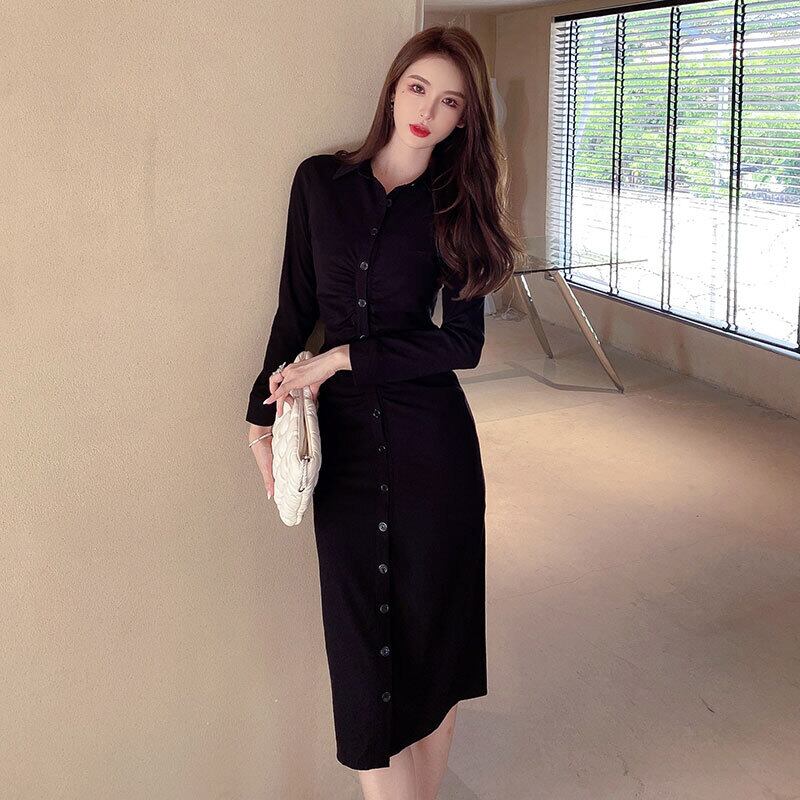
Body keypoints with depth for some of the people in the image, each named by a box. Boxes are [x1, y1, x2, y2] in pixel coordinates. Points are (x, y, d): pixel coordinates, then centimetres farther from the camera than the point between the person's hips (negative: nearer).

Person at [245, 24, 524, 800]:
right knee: (363, 636, 5)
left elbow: (462, 342, -7)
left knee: (433, 623, 7)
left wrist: (341, 358, -12)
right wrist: (263, 415, 4)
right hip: (342, 437, 1)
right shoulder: (320, 181, 4)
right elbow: (296, 307, 8)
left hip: (431, 441, -1)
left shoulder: (456, 206, 0)